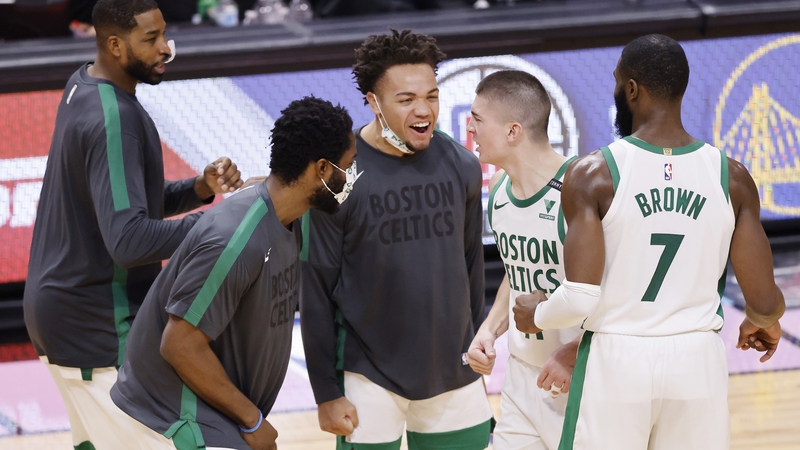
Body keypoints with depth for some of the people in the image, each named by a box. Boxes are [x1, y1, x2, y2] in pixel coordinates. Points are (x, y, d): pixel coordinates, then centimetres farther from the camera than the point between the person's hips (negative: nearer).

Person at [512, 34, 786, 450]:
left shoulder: (593, 174, -11)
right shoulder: (731, 178, -2)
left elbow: (579, 299, -17)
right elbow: (765, 302, -1)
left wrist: (537, 316, 6)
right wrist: (762, 323, 23)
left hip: (616, 361, -3)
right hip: (698, 361, 3)